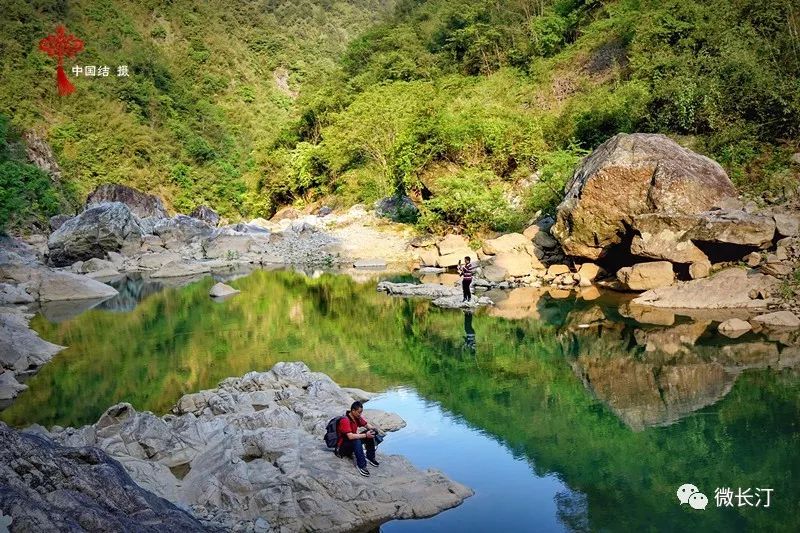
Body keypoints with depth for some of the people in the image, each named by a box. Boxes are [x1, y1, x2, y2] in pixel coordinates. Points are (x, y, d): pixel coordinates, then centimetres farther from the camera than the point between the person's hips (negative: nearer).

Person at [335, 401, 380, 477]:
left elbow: (366, 425, 9)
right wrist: (365, 435, -37)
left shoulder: (357, 417, -3)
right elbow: (350, 436, -37)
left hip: (353, 441, 8)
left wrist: (373, 428, -14)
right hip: (342, 446, -8)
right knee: (357, 441, -37)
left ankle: (370, 457, 4)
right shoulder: (345, 420, -28)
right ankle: (361, 465, -33)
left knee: (370, 434, -5)